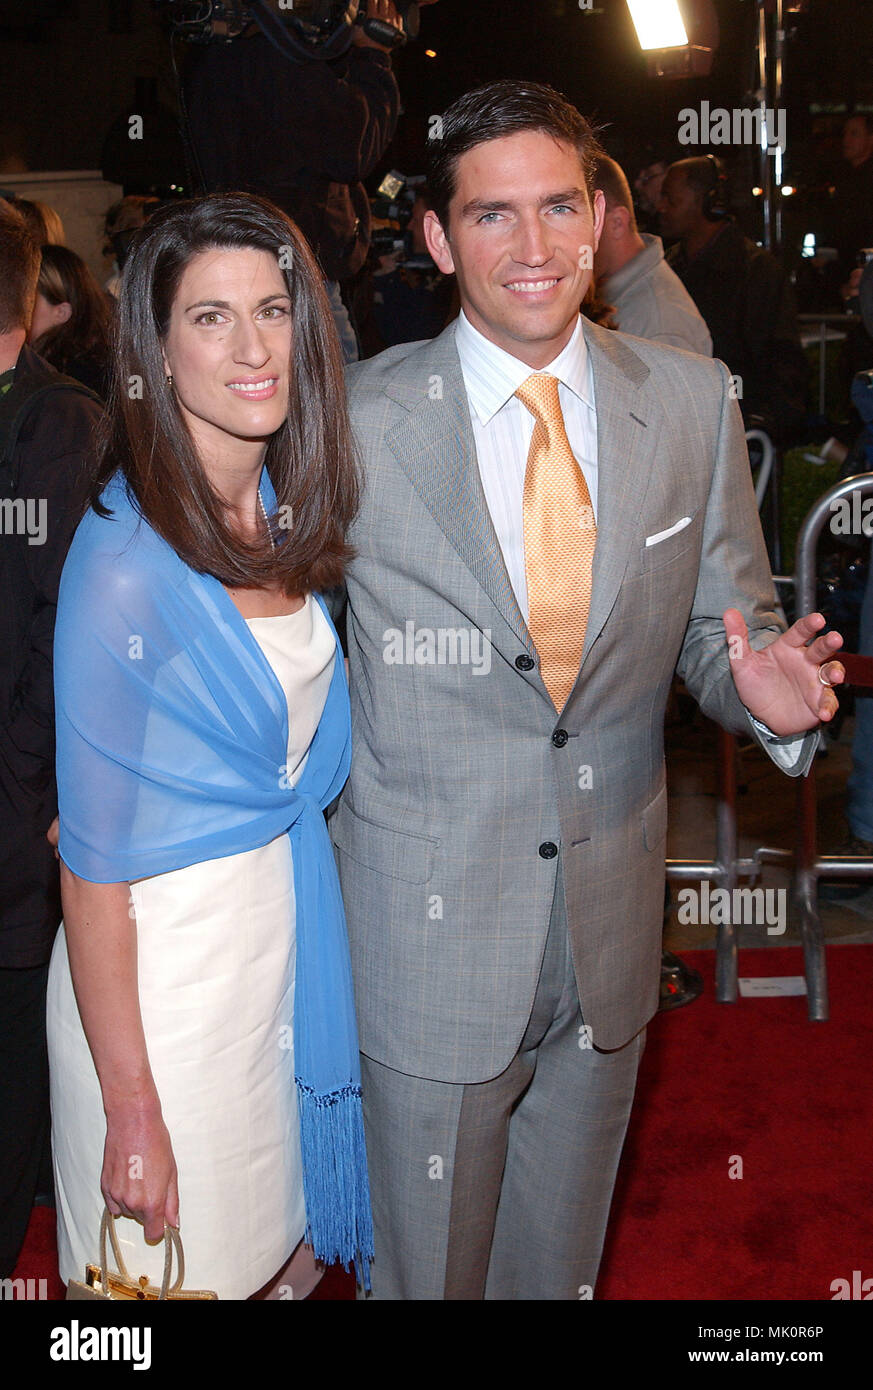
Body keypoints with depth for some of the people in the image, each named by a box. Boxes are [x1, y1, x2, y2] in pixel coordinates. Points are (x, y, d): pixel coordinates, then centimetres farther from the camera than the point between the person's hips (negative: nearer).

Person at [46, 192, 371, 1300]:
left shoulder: (286, 509, 0)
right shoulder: (126, 561, -22)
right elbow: (94, 863, -18)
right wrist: (132, 1113, -15)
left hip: (289, 922, 7)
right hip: (164, 953, -6)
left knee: (295, 1252, 23)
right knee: (187, 1267, 15)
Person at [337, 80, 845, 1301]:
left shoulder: (694, 404, -3)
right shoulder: (357, 419, -10)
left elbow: (720, 620, 2)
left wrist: (764, 686, -20)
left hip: (611, 915, 3)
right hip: (428, 918, -2)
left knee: (563, 1256, 25)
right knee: (426, 1259, 18)